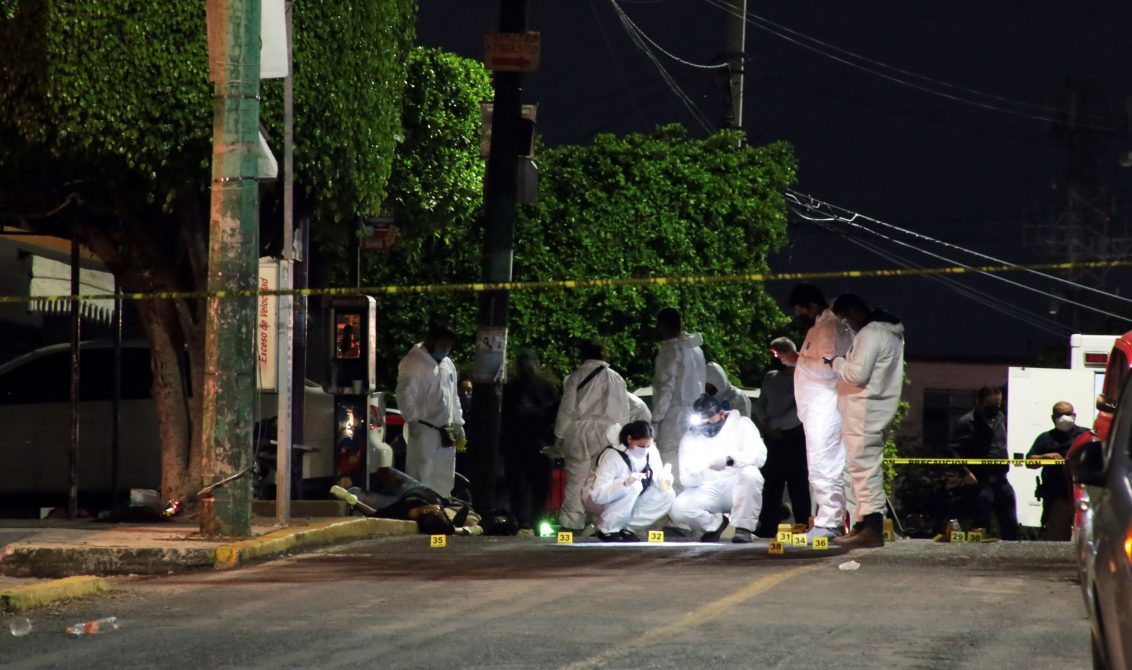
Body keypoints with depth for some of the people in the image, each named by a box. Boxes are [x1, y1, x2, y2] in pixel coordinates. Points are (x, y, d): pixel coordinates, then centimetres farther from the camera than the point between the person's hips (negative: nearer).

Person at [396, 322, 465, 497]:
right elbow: (405, 394, -15)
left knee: (444, 481, 11)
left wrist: (458, 424, 19)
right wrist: (412, 419, -20)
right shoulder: (414, 362, -9)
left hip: (445, 432, 8)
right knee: (421, 477, -9)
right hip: (424, 431, -8)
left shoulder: (448, 364, 17)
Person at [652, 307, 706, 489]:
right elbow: (701, 382, 14)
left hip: (675, 417, -8)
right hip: (695, 416, 8)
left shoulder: (671, 349, -10)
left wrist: (656, 416, -8)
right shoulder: (695, 348, 13)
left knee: (673, 474, -9)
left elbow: (666, 387, -14)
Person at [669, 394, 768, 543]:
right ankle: (715, 524, 5)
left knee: (750, 473, -35)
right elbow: (687, 479, 0)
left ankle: (744, 528, -19)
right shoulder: (690, 438, 6)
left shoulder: (741, 424, 0)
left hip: (737, 488, -2)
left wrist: (729, 459, -33)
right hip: (707, 491, 2)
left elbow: (759, 455, -15)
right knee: (677, 509, -26)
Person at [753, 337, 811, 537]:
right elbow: (760, 405, 16)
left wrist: (774, 423, -13)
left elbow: (799, 411, -13)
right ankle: (767, 529, 1)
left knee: (798, 485, -7)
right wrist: (766, 424, -3)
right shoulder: (770, 377, 16)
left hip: (794, 436, -6)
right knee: (771, 485, 2)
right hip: (773, 437, 6)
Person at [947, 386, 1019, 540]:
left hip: (1001, 480, 7)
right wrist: (965, 473, -22)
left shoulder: (1000, 418, 14)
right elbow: (953, 450, -15)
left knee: (1011, 526, 10)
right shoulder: (966, 423, -9)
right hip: (980, 482, -7)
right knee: (981, 527, -3)